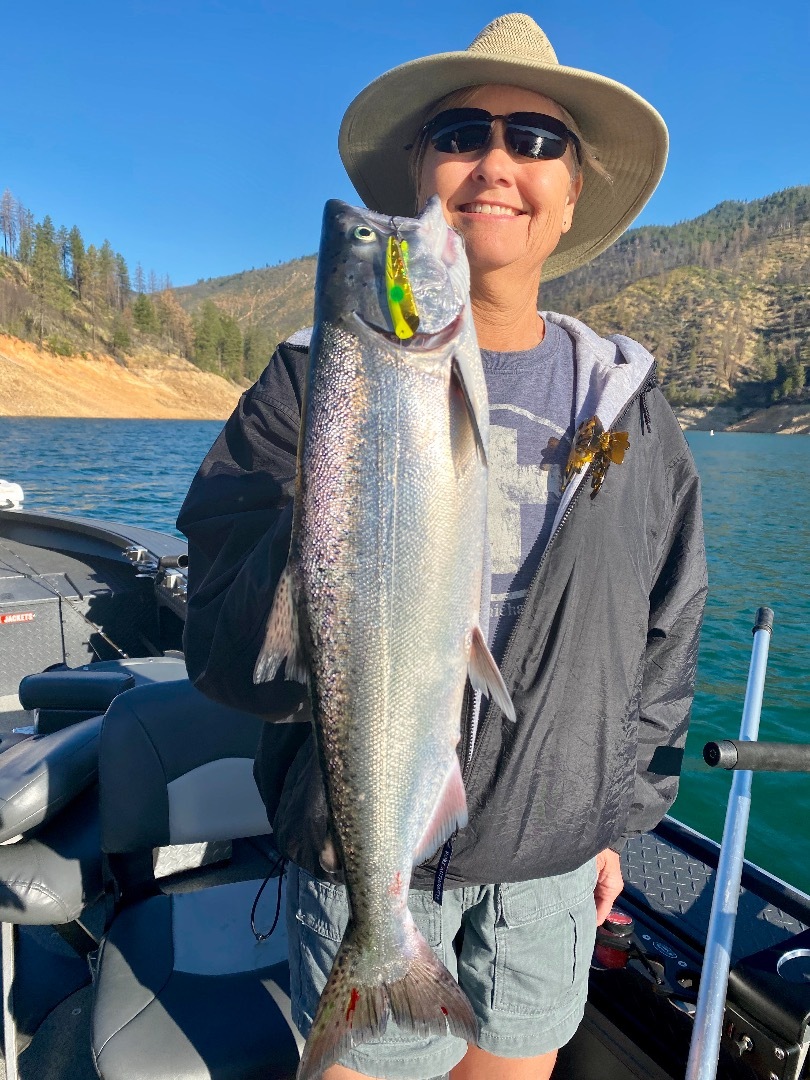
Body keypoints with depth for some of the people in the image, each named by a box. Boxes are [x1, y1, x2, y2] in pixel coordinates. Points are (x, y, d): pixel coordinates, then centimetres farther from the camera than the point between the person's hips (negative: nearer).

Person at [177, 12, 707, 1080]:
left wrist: (620, 816, 9)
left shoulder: (626, 403, -2)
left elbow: (665, 633, 7)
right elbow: (230, 660, -17)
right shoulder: (319, 382, -11)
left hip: (550, 855, 3)